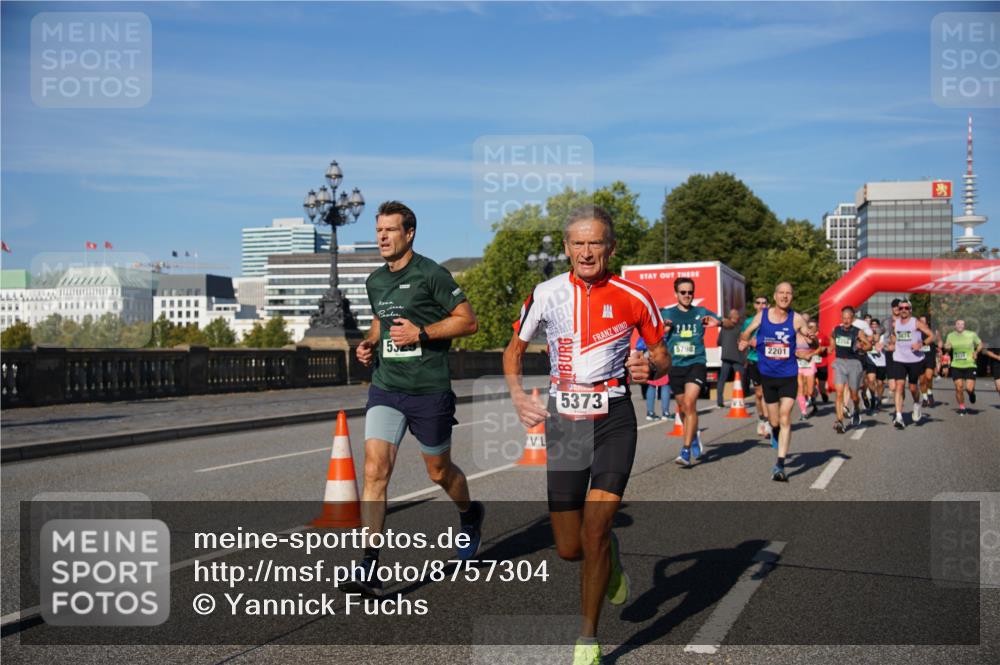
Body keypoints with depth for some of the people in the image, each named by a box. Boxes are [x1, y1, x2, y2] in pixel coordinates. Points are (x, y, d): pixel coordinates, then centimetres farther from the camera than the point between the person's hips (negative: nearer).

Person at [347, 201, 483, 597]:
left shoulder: (431, 274, -8)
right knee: (375, 470, -11)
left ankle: (470, 515, 45)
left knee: (439, 471, 12)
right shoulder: (375, 281, 11)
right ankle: (369, 568, -9)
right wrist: (369, 343, 7)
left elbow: (468, 320, -8)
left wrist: (420, 333, -17)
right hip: (384, 388, 4)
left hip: (429, 390, -4)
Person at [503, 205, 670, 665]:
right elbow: (514, 350, 11)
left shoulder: (633, 298, -4)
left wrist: (648, 367, -14)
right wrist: (517, 394, -7)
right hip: (563, 421, 2)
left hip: (613, 420, -2)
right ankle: (610, 561, 42)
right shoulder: (546, 295, -2)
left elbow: (662, 355, 9)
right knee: (568, 548, 4)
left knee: (594, 531, -11)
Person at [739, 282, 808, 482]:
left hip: (788, 376, -2)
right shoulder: (762, 315, 0)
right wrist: (744, 341, -12)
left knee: (785, 418, -13)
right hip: (767, 375, 2)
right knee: (774, 421, 10)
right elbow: (746, 333, 10)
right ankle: (775, 434, 47)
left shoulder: (796, 319, -4)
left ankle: (780, 465, -10)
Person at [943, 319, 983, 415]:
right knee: (959, 388, -3)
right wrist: (947, 347, -8)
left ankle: (971, 393, 29)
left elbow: (980, 344, 10)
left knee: (969, 388, -10)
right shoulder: (951, 336, 3)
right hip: (956, 366, 2)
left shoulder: (971, 334, -3)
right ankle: (962, 407, 16)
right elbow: (947, 347, 15)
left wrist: (976, 352, -8)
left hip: (970, 365, -2)